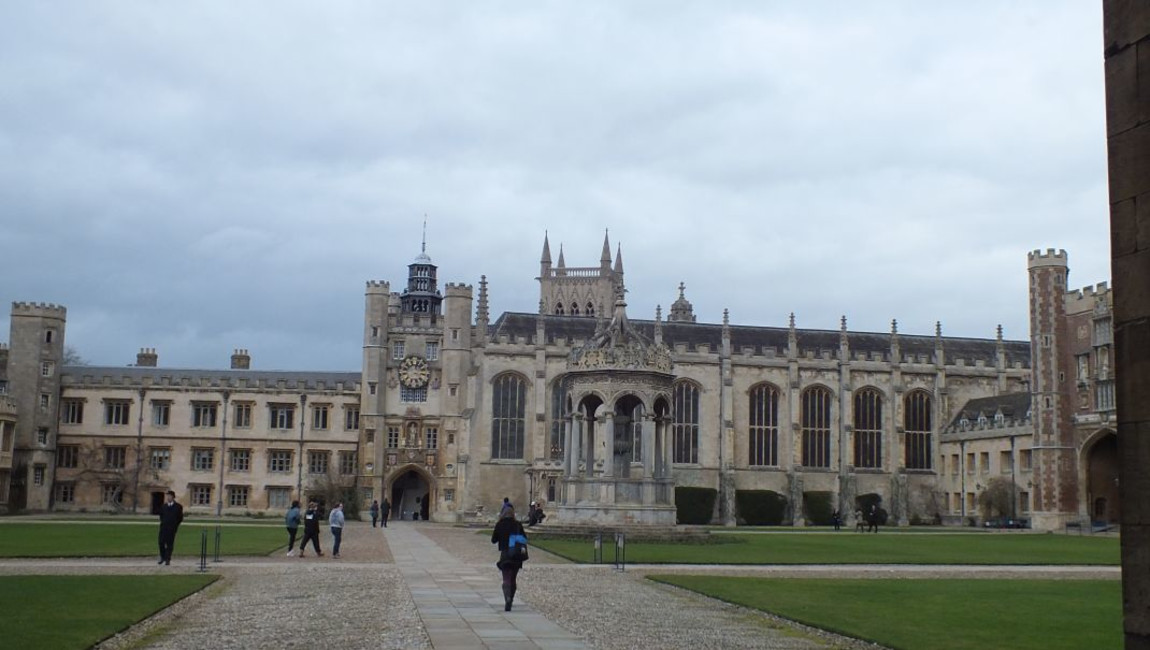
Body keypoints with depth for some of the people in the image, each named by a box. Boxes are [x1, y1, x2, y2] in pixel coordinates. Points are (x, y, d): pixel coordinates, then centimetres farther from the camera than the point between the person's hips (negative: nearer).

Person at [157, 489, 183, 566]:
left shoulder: (178, 507, 2)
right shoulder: (163, 506, 14)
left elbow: (180, 518, 4)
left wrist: (174, 525, 0)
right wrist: (162, 522, 11)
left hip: (172, 528, -3)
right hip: (163, 527, 3)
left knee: (170, 544, -3)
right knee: (161, 542, -2)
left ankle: (168, 559, 3)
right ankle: (163, 558, 14)